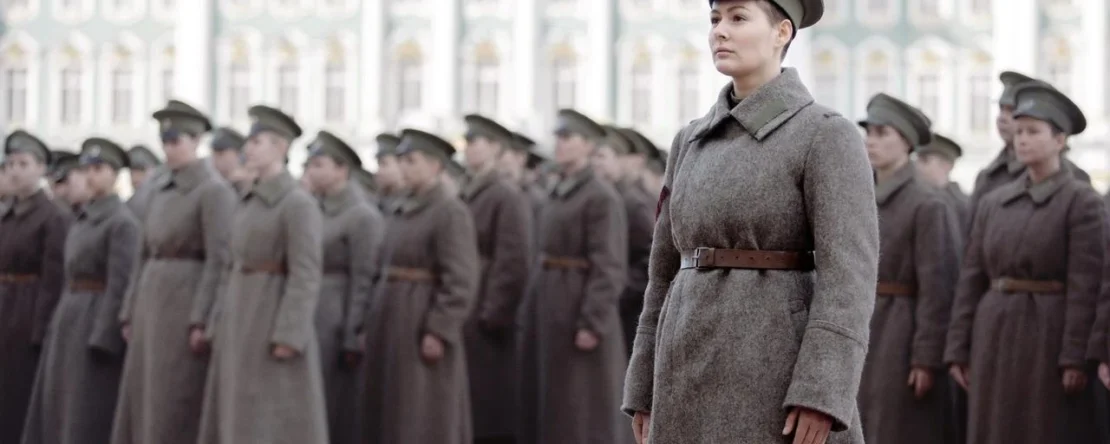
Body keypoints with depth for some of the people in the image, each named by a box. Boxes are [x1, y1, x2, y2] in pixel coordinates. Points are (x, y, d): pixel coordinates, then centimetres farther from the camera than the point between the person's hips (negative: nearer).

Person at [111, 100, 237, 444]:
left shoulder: (214, 191, -9)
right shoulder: (158, 192, 16)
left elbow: (220, 261, -15)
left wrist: (202, 322, -20)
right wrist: (131, 314, 14)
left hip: (190, 304, -8)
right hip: (153, 303, 8)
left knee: (177, 409, -8)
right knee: (142, 402, 7)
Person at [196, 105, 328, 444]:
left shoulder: (299, 204, -11)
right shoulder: (249, 203, 15)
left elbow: (306, 276, -17)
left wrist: (289, 337, -22)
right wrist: (220, 325, 14)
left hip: (278, 320, -9)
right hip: (242, 319, 9)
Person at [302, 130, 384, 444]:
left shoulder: (362, 216, -9)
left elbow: (363, 282, -12)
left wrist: (352, 339, -15)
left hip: (335, 322, -7)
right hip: (305, 320, 7)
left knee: (337, 411, -1)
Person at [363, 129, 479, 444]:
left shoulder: (450, 211, -12)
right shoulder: (407, 210, 14)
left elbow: (461, 281, -18)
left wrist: (439, 332, -21)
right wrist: (377, 322, 15)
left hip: (424, 323, -9)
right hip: (394, 320, 9)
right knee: (393, 414, 10)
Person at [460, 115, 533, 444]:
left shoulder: (508, 197, -9)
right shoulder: (467, 197, 16)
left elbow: (515, 265, -15)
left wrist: (492, 318, -17)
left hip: (485, 326, -8)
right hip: (460, 321, 8)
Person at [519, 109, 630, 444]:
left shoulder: (601, 197, -13)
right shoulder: (560, 194, 14)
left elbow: (609, 268, -18)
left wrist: (593, 324, -22)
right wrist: (532, 313, 14)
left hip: (580, 310, -9)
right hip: (550, 309, 9)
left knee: (584, 408, -3)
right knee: (547, 401, 12)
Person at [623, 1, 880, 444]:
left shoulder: (828, 135, -6)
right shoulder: (694, 142, 14)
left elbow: (849, 272, -15)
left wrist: (821, 396, -23)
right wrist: (646, 389, 14)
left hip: (781, 374, -6)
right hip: (701, 374, 6)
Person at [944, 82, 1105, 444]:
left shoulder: (1081, 201, -5)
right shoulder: (993, 203, 12)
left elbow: (1085, 287, -11)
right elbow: (971, 280, 11)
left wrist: (1075, 358, -17)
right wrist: (958, 350, 6)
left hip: (1050, 335, -5)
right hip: (994, 336, 5)